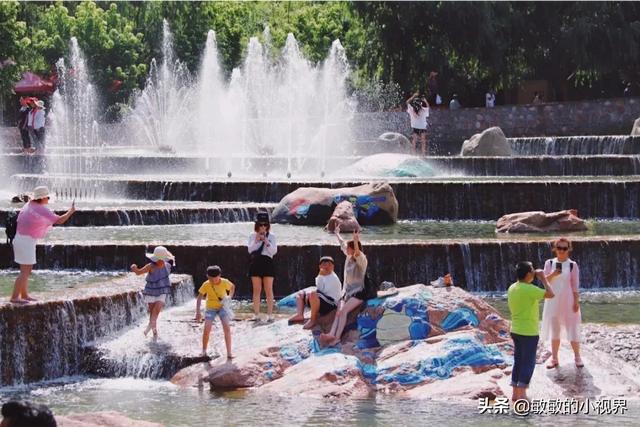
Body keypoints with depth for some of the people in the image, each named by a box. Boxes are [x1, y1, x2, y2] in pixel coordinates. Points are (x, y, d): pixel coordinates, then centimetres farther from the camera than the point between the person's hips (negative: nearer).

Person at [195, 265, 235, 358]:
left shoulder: (225, 282, -17)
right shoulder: (206, 285, -19)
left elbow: (233, 286, 5)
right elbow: (199, 297, -15)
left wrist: (230, 297, -9)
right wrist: (198, 312, -22)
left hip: (222, 307, 0)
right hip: (210, 308, 0)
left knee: (227, 328, -16)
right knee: (207, 330, -14)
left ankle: (229, 353, -13)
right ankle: (204, 351, 7)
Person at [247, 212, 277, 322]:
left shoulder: (271, 236, 4)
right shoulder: (253, 236, 7)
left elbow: (274, 251, -3)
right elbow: (250, 249, -1)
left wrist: (266, 242, -15)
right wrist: (256, 240, -12)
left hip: (267, 262, -1)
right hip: (256, 263, 1)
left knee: (269, 290, -1)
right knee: (256, 290, 4)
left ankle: (270, 314, 1)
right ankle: (256, 314, 8)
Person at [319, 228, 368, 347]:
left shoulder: (361, 259, -10)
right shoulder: (349, 257, 11)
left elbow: (357, 253, -35)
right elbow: (342, 244, 28)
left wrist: (356, 242, -52)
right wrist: (337, 234, 44)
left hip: (358, 292, -7)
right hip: (347, 291, 7)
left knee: (343, 311, -26)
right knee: (339, 312, -15)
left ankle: (337, 337, -31)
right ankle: (332, 335, -33)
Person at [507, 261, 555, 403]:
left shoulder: (512, 288, 6)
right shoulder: (529, 289, -20)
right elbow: (550, 294, -16)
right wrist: (543, 278, -7)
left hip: (515, 331, 8)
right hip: (529, 332, -8)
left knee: (518, 361, 13)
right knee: (528, 363, -1)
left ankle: (515, 393, 15)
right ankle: (522, 394, -3)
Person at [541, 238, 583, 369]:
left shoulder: (572, 265, -4)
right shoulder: (549, 263, 2)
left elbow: (575, 286, -4)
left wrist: (576, 302, -9)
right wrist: (553, 275, -22)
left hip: (568, 301, -2)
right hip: (553, 301, 2)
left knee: (573, 330, -1)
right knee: (554, 330, 9)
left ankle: (577, 357, 9)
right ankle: (554, 359, 16)